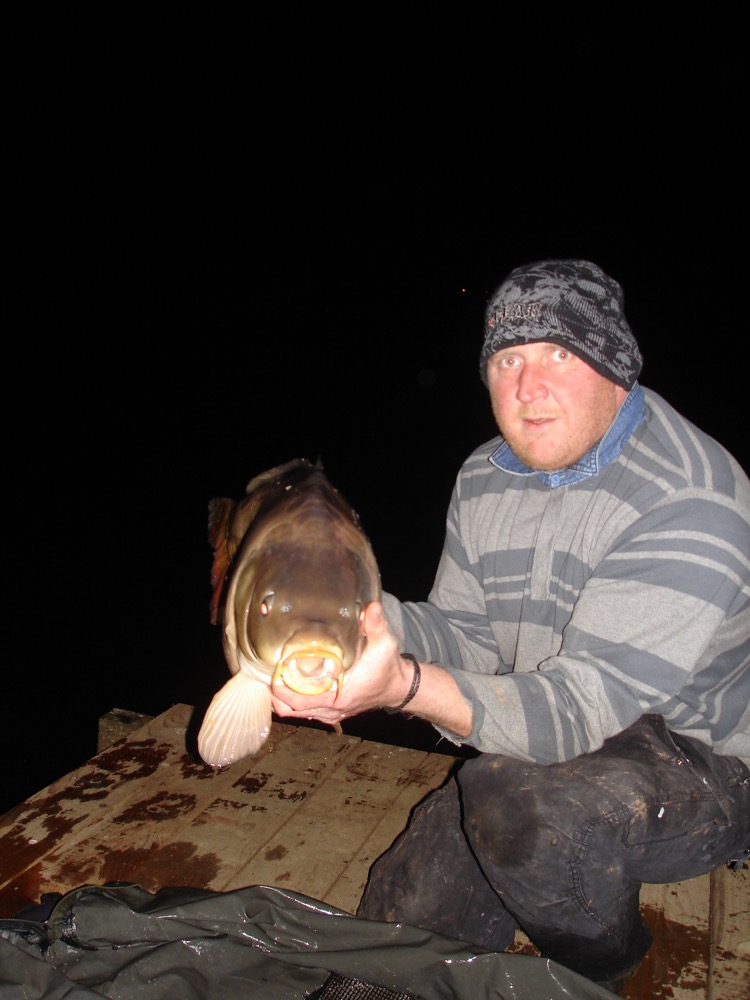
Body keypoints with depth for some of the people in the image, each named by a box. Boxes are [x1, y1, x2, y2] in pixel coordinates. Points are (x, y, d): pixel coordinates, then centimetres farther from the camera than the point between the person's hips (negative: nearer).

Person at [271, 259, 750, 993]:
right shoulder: (485, 477, -2)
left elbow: (579, 708, -32)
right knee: (397, 922, 8)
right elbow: (468, 635, 0)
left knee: (529, 804, -36)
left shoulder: (691, 505, -27)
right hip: (541, 744, 7)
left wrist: (405, 685, -46)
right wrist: (370, 620, -21)